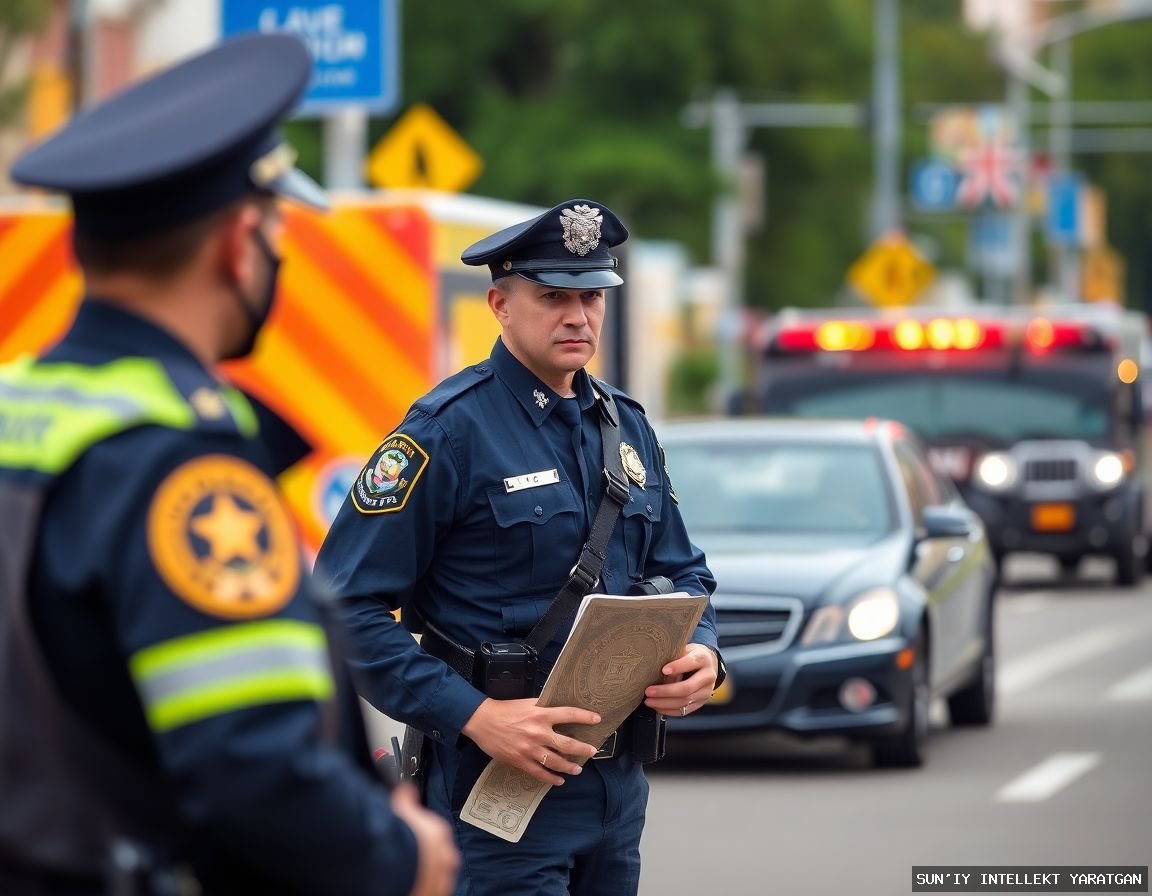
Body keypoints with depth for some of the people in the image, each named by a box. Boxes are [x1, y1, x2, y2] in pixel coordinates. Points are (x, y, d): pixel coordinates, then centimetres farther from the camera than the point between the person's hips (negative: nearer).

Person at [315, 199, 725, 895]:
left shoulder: (628, 427, 11)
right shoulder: (450, 431, -11)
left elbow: (681, 573, 20)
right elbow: (349, 605, -16)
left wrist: (701, 654, -2)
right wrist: (473, 714, -24)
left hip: (620, 779, 7)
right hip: (498, 781, -7)